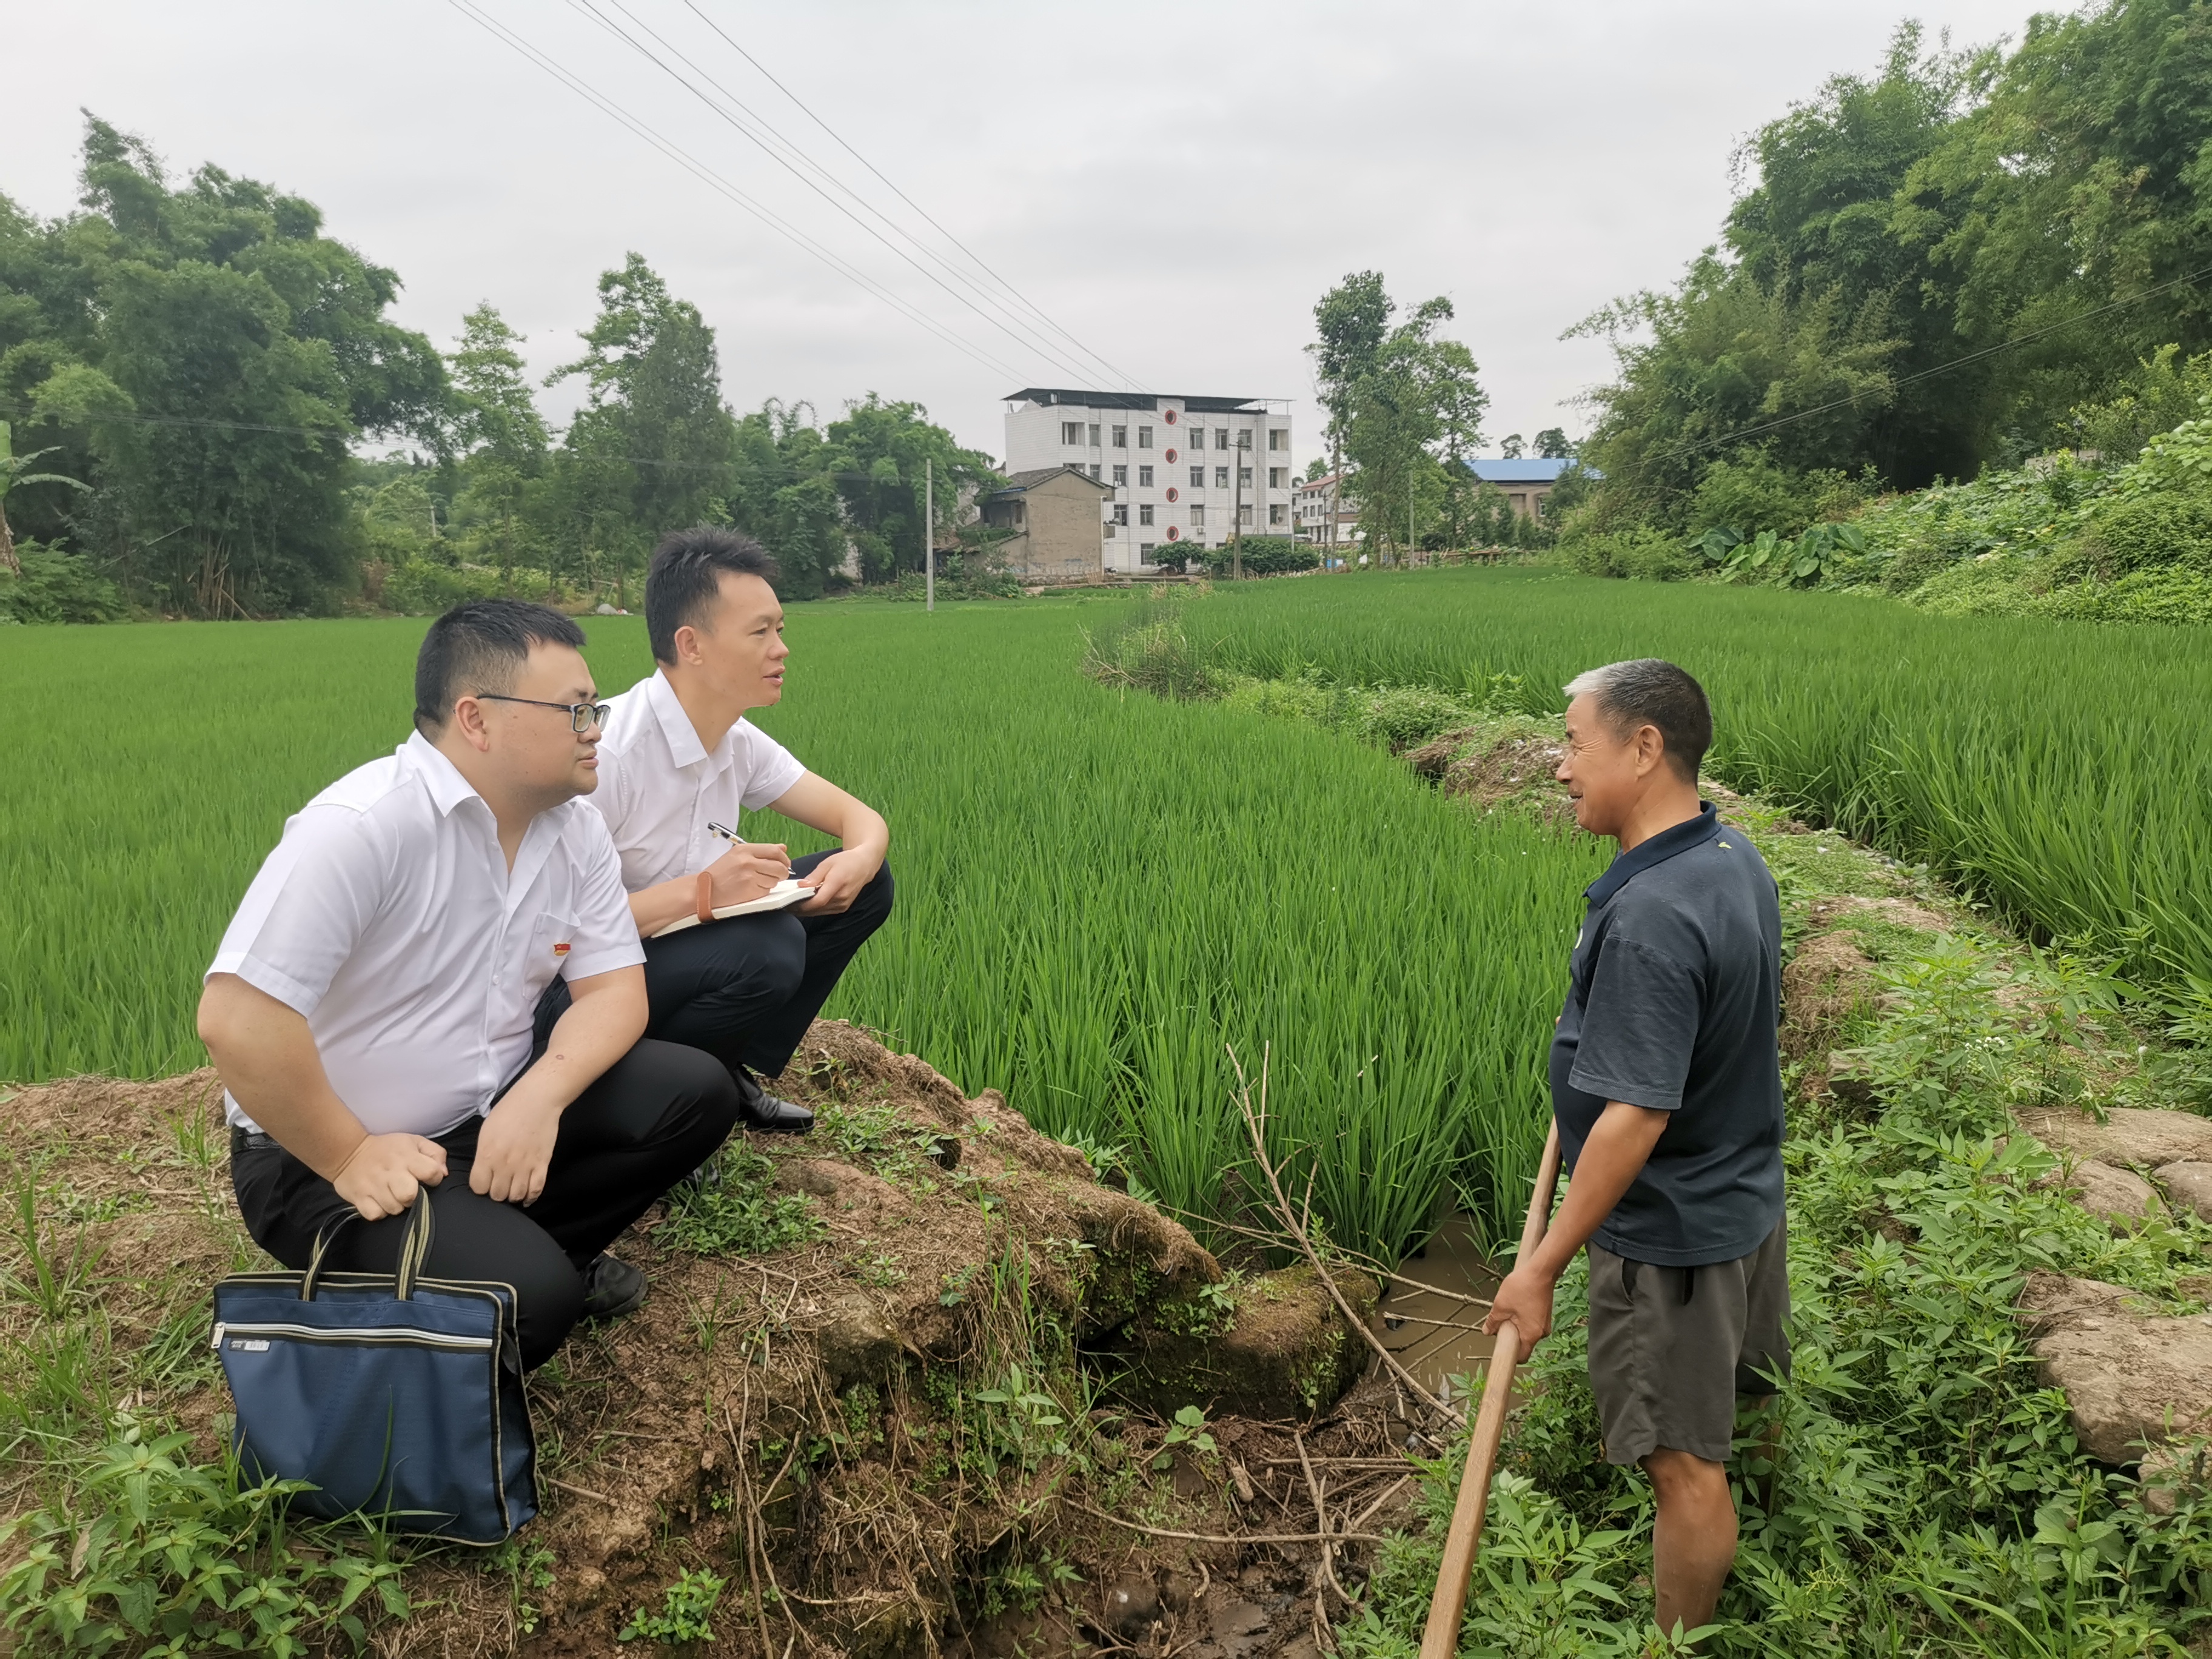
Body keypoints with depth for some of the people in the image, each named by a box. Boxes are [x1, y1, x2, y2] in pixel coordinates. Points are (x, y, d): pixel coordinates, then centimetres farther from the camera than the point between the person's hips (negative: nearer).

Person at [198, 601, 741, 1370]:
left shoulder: (576, 829, -2)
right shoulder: (364, 824, -25)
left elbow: (613, 987, -2)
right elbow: (236, 1019, -30)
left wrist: (539, 1098, -21)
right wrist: (350, 1161, -20)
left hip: (494, 1116, 7)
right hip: (324, 1161, -7)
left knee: (697, 1094, -10)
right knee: (527, 1295, -28)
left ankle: (517, 1243, 2)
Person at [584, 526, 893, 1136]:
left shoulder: (739, 742, 0)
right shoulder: (607, 751, -26)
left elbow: (862, 818, 5)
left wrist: (859, 858, -19)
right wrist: (697, 892, -36)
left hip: (683, 949, 8)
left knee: (865, 885, -2)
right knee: (767, 946, -33)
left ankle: (734, 1073, 6)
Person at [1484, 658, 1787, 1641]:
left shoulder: (1648, 918, -31)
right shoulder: (1735, 861, -2)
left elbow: (1636, 1117, -31)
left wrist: (1543, 1265, -24)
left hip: (1671, 1236, -10)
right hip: (1747, 1196, 10)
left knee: (1684, 1463, 6)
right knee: (1739, 1409, 27)